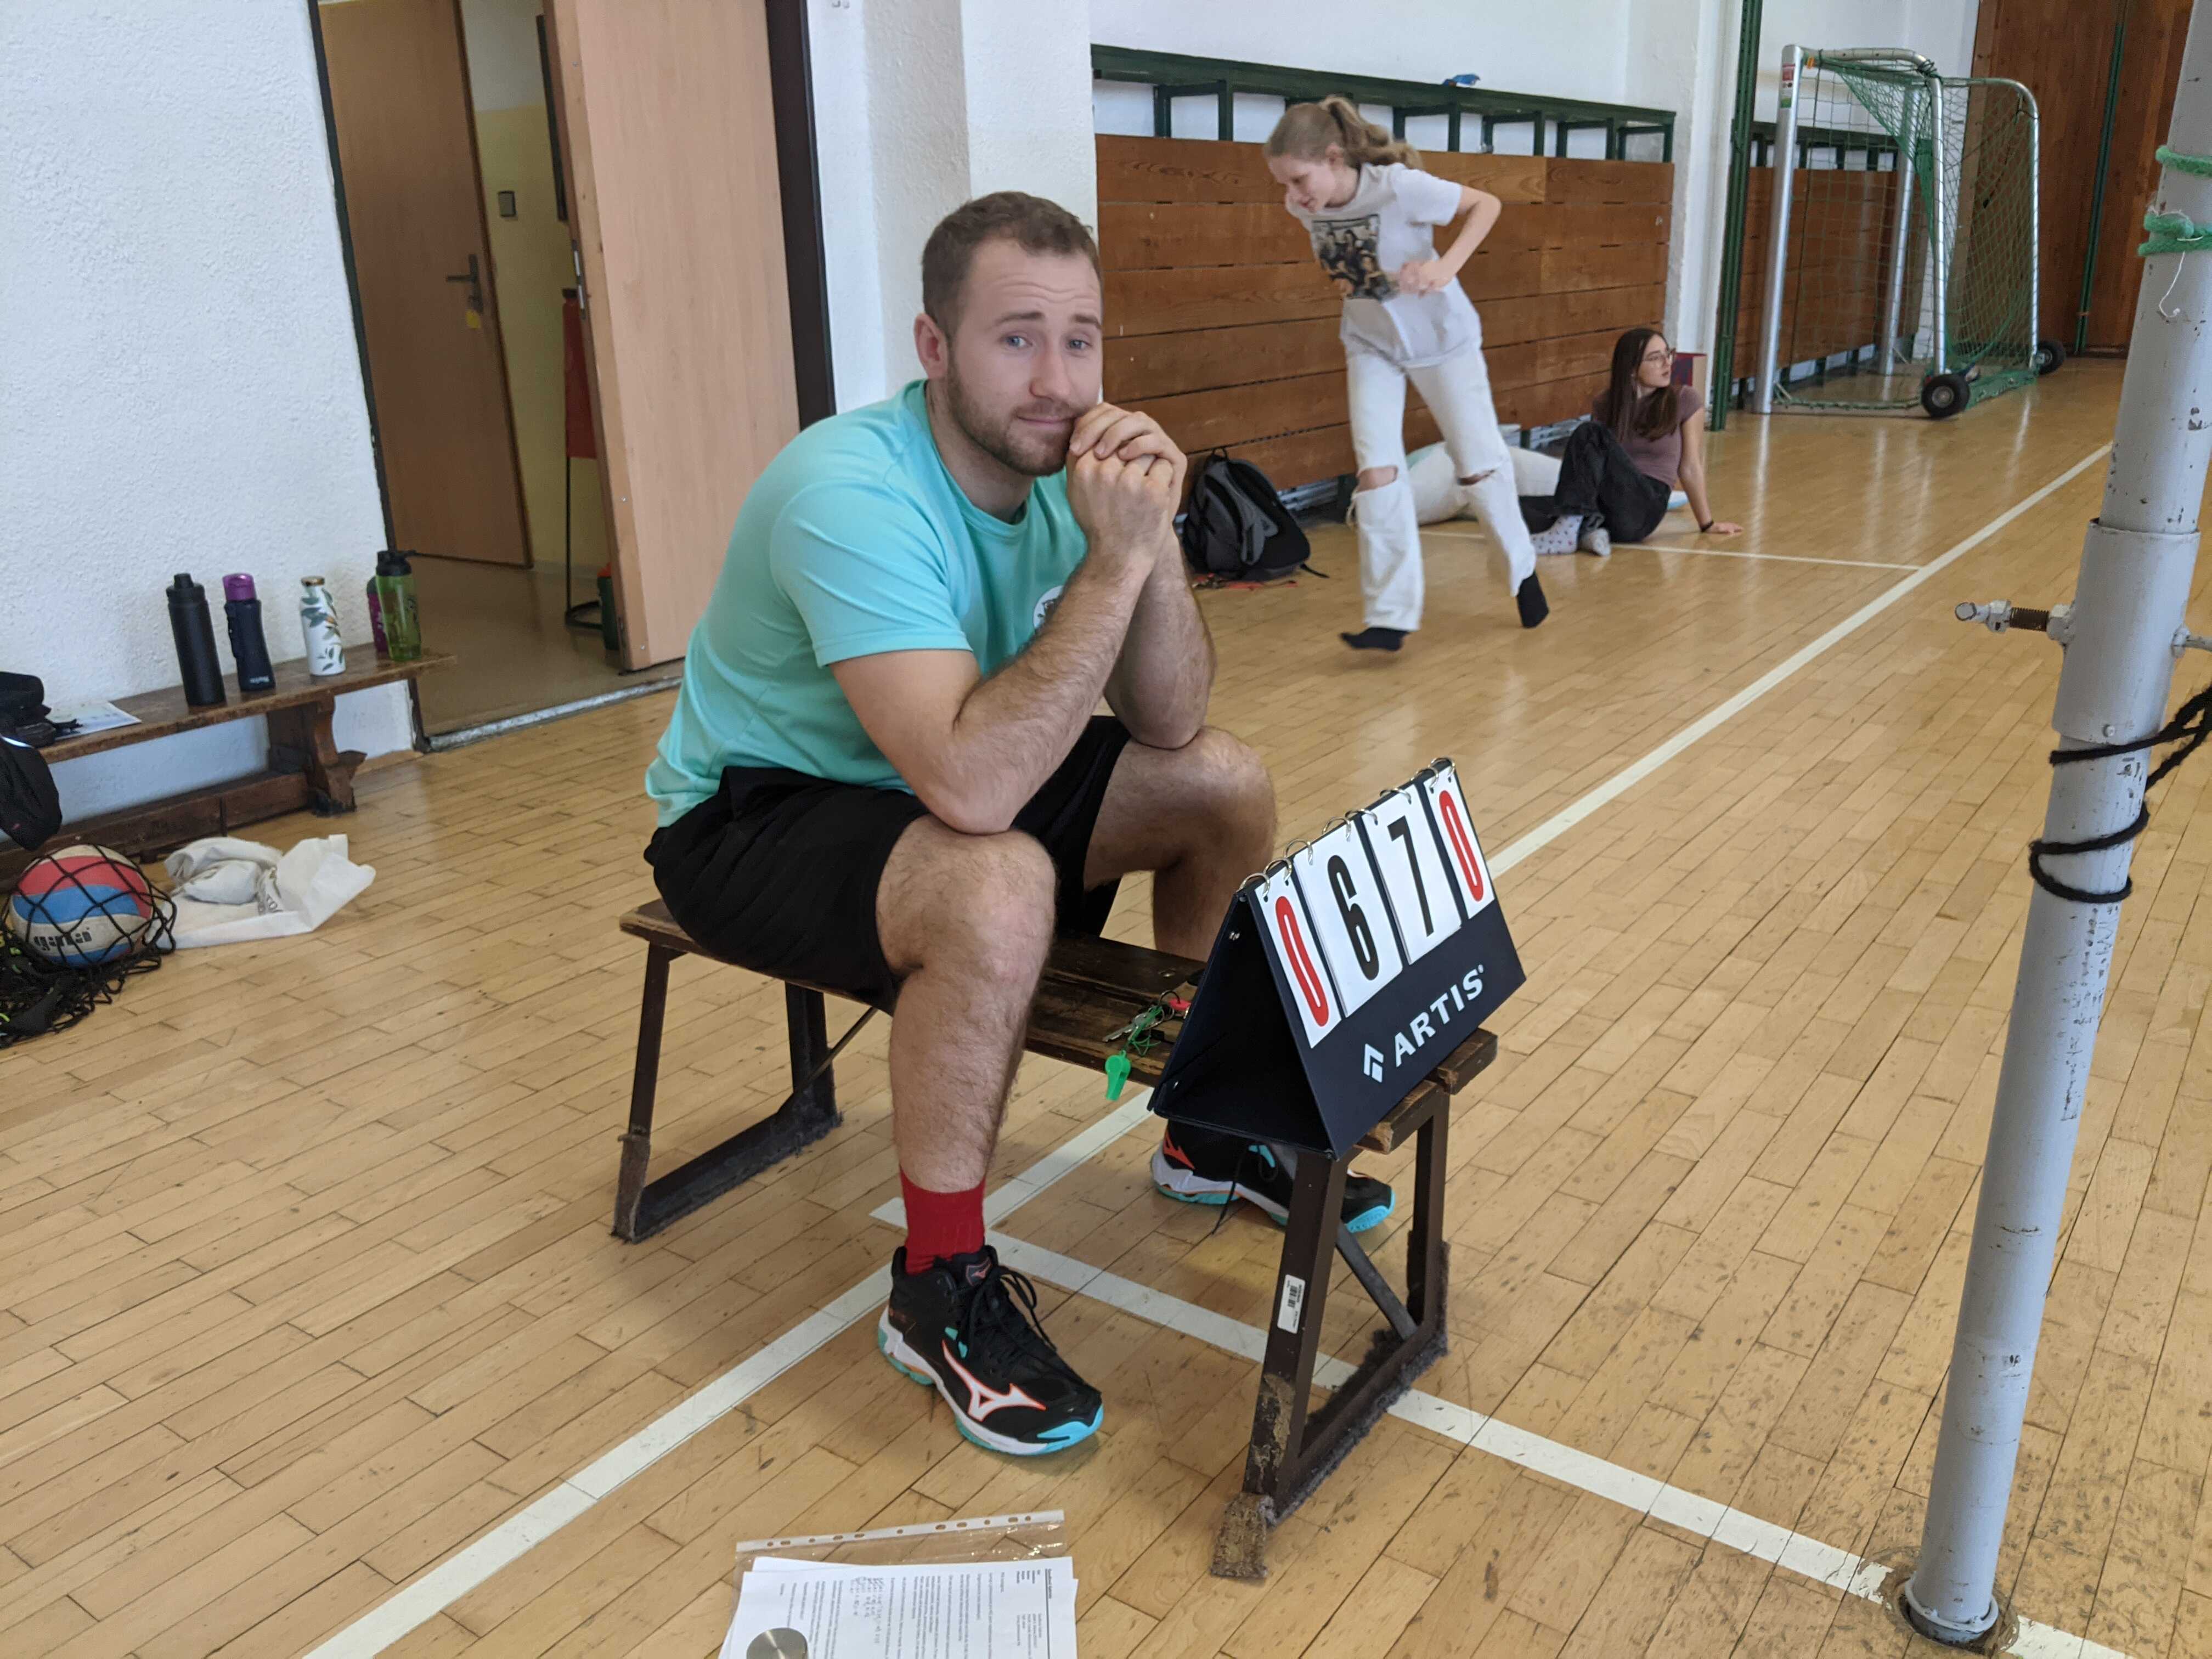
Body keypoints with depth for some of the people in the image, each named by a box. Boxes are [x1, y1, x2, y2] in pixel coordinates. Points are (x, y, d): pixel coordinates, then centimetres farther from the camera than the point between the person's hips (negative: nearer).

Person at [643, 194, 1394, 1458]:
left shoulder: (1061, 460, -8)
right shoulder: (851, 492, -31)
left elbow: (1170, 726, -10)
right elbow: (972, 783, -42)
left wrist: (1153, 540, -25)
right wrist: (1115, 561, -37)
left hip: (941, 782, 8)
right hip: (751, 817, -7)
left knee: (1230, 787, 0)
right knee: (999, 889, -37)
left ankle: (1208, 1131, 20)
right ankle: (941, 1289, -14)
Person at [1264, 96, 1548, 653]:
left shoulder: (1398, 186, -29)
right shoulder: (1302, 206, -14)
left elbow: (1486, 204, -18)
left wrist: (1446, 269, -30)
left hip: (1442, 338, -3)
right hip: (1370, 345, 3)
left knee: (1478, 464, 7)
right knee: (1377, 471, -13)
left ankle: (1522, 569, 32)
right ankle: (1392, 617, -8)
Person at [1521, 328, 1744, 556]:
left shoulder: (1685, 401, 4)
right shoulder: (1606, 403, 12)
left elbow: (1690, 468, 7)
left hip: (1644, 509, -3)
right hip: (1604, 503, 3)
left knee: (1590, 434, -29)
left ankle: (1568, 531, -36)